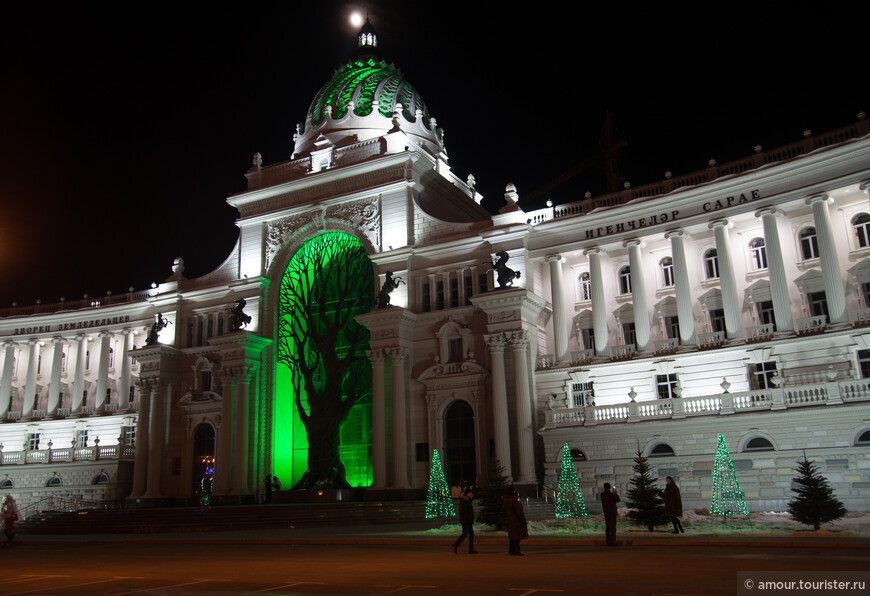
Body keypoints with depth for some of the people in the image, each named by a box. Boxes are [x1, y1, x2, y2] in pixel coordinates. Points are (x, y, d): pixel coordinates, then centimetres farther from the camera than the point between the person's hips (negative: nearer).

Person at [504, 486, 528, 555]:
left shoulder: (506, 500, 8)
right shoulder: (514, 500, -19)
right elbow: (519, 511, -20)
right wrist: (523, 520, -16)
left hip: (510, 520, 9)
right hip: (516, 520, -9)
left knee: (512, 537, 14)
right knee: (517, 537, -5)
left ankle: (511, 551, 18)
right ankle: (516, 551, -6)